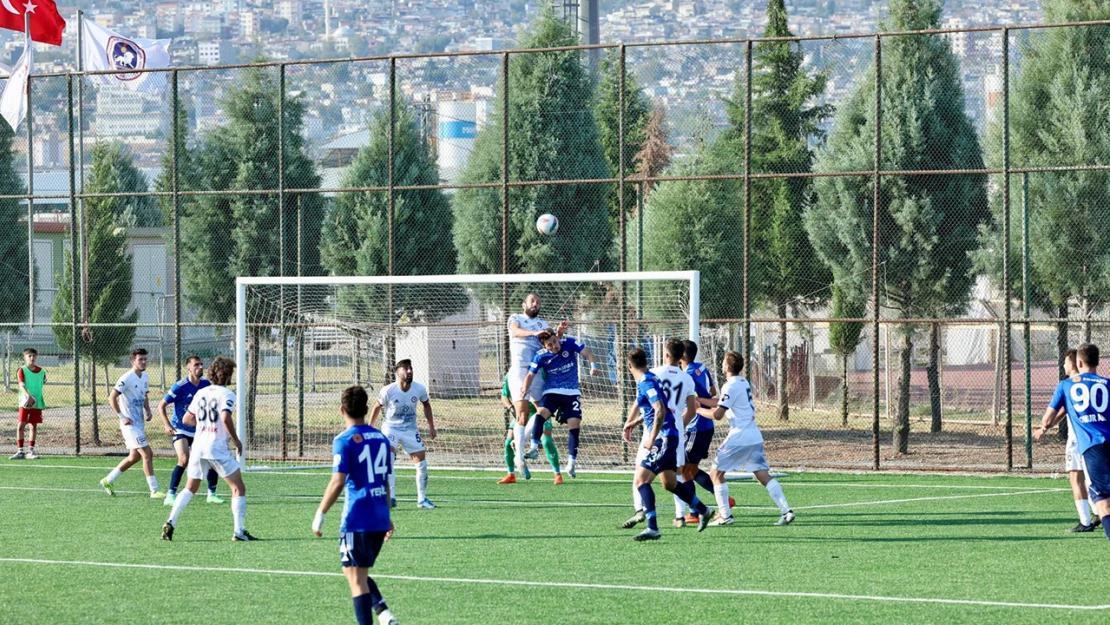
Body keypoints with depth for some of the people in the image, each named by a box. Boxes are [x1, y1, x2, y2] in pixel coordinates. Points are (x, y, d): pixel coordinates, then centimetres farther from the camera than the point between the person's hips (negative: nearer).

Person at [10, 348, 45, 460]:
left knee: (34, 426, 5)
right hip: (25, 403, -3)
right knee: (21, 426, -6)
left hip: (37, 403, 3)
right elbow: (21, 385, -19)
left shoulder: (41, 371, 7)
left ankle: (30, 451, 12)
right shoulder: (22, 370, -6)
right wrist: (28, 396, -34)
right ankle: (20, 451, -1)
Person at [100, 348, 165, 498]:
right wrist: (122, 417, -19)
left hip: (139, 423, 9)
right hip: (130, 424, -9)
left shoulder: (145, 377, 10)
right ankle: (154, 490, -8)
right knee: (147, 454, -12)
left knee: (134, 457, 16)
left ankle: (108, 481, 29)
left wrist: (148, 410, 6)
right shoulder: (127, 378, -16)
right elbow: (112, 397, -16)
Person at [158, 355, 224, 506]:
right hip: (180, 430, -6)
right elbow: (161, 406, -12)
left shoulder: (205, 383, -2)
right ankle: (171, 495, -19)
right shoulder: (180, 386, -18)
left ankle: (212, 494, 18)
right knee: (184, 459, -25)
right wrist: (167, 426, -22)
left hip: (198, 431, 6)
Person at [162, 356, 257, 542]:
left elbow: (187, 418, 16)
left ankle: (170, 523, 2)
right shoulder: (226, 394, -8)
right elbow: (226, 418, -22)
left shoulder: (201, 393, 12)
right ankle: (239, 531, -3)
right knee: (238, 488, 4)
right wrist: (236, 440, -10)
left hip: (198, 446, 6)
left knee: (190, 488, 16)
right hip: (218, 448, -6)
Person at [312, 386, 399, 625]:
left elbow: (337, 482, -16)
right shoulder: (381, 438, 11)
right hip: (380, 519, 7)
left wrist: (320, 515, -10)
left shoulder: (344, 441, -9)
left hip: (357, 519, -7)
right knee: (360, 574, 20)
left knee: (356, 577, -2)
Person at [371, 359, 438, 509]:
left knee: (422, 463, 0)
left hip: (410, 430, 3)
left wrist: (431, 426, 8)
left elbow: (426, 404, 10)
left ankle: (422, 499, 15)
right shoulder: (388, 391, -19)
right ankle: (391, 498, -24)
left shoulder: (419, 389, -11)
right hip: (390, 428, -3)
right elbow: (377, 407, -2)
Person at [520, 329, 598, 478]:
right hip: (551, 392, 0)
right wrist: (524, 388, -23)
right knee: (541, 414, -28)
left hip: (572, 393, 0)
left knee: (574, 424, -11)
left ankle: (572, 462, -6)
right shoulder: (541, 356, -7)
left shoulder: (569, 343, -8)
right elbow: (531, 375, -4)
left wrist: (593, 365, -26)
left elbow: (587, 353, -7)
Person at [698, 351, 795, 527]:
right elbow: (722, 403, 27)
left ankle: (725, 516, 1)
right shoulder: (744, 383, 17)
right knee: (763, 475, 3)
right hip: (755, 438, 8)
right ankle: (786, 511, -10)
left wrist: (698, 410, -1)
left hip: (738, 438, -8)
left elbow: (717, 414, -17)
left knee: (716, 473, 5)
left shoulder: (731, 386, -11)